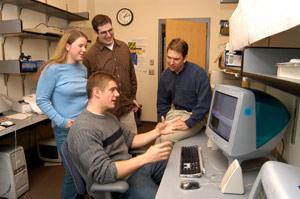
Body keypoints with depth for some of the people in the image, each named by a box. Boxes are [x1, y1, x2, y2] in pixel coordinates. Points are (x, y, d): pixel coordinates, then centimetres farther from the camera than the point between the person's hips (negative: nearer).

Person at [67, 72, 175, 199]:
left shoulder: (108, 116, 8)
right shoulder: (84, 129, -24)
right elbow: (103, 173, -30)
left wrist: (157, 132, 1)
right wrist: (146, 158, -34)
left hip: (133, 167, 9)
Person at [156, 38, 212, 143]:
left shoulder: (198, 73, -17)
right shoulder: (165, 75, 1)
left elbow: (204, 104, -18)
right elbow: (162, 102, 11)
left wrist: (188, 123, -22)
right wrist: (164, 120, -1)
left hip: (193, 116, -5)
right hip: (174, 112, 5)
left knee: (166, 138, -22)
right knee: (158, 137, -15)